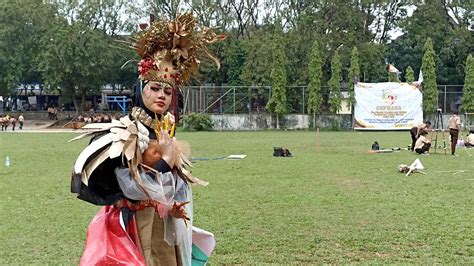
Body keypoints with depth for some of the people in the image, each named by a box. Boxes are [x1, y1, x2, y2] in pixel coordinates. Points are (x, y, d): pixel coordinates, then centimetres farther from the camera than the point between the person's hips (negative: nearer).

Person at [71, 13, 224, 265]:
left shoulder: (167, 132, 7)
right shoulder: (123, 133, -14)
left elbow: (180, 184, 14)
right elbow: (132, 188, -23)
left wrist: (177, 206, -4)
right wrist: (166, 160, -19)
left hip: (166, 227, 7)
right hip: (134, 226, -7)